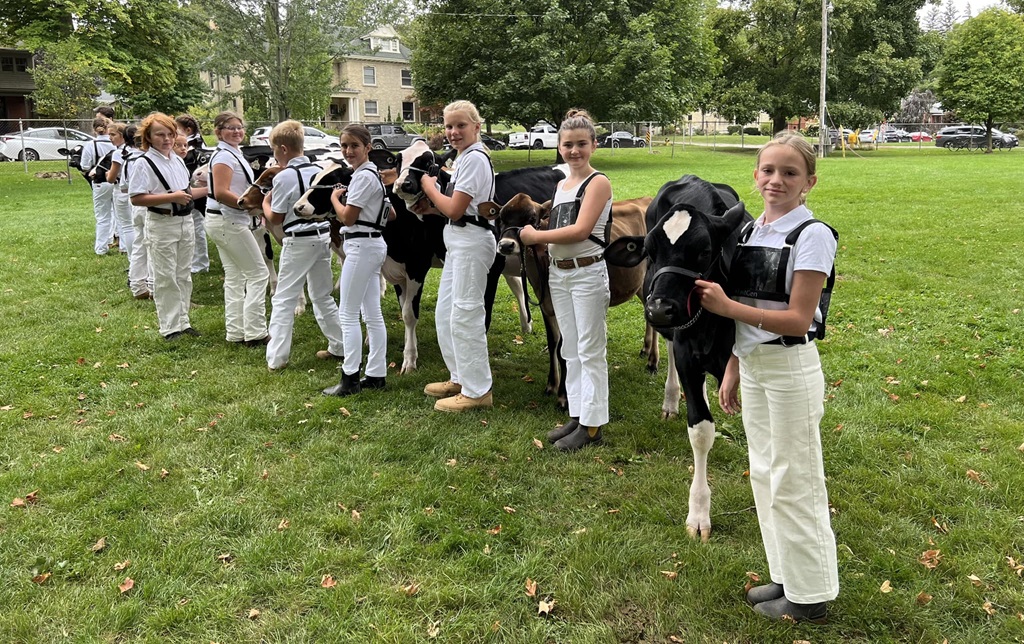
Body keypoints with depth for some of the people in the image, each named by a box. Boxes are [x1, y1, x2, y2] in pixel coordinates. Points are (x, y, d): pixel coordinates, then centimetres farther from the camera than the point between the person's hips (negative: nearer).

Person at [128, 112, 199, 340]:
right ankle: (171, 327, 8)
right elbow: (136, 199, -18)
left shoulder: (178, 160, 10)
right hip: (161, 225, -7)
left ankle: (183, 321, 24)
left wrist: (188, 195, 5)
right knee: (166, 278, 0)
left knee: (183, 276, 13)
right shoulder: (143, 163, -11)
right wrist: (172, 197, -22)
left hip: (185, 221, 7)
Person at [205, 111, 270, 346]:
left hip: (225, 221, 10)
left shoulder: (234, 153, 15)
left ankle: (236, 332, 20)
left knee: (235, 278, 13)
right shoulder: (224, 156, -15)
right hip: (228, 221, -10)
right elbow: (221, 193, -23)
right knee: (258, 274, -5)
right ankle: (254, 333, -2)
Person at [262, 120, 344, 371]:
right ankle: (340, 344, 23)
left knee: (283, 299, 1)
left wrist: (265, 203, 11)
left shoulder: (284, 177, -12)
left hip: (298, 241, -6)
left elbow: (276, 218, -7)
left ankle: (276, 358, 1)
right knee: (322, 295, 19)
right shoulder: (319, 171, 6)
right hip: (323, 235, 6)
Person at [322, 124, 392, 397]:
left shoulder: (363, 176, -16)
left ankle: (350, 379, 2)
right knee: (373, 315, 11)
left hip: (361, 247, -10)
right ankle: (376, 374, 17)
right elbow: (390, 213, 21)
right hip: (373, 245, 10)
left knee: (348, 314, -4)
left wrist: (334, 197, -2)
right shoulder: (373, 173, 14)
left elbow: (347, 218, -16)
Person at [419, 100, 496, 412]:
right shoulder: (463, 158, 16)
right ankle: (460, 378, 29)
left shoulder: (474, 158, -14)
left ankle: (477, 391, 3)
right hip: (458, 242, 11)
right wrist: (436, 189, 1)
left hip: (471, 242, -11)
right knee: (444, 313, 16)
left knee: (464, 315, -6)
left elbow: (454, 210, -17)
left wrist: (430, 187, -2)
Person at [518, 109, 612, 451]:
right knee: (570, 349, 14)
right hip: (558, 272, 8)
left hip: (588, 273, -8)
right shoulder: (561, 185, 13)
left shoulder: (598, 182, -10)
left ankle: (592, 425, 7)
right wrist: (535, 238, -4)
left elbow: (580, 230, -20)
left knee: (590, 351, -1)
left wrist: (535, 236, -13)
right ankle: (576, 415, 25)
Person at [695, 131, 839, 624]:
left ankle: (808, 595, 23)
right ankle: (785, 576, 33)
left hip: (789, 370, -7)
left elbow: (798, 320, -19)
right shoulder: (749, 231, 7)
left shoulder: (812, 236, -14)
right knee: (764, 475, 16)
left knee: (794, 482, 5)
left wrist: (726, 306, -22)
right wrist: (732, 371, 10)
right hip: (752, 366, 7)